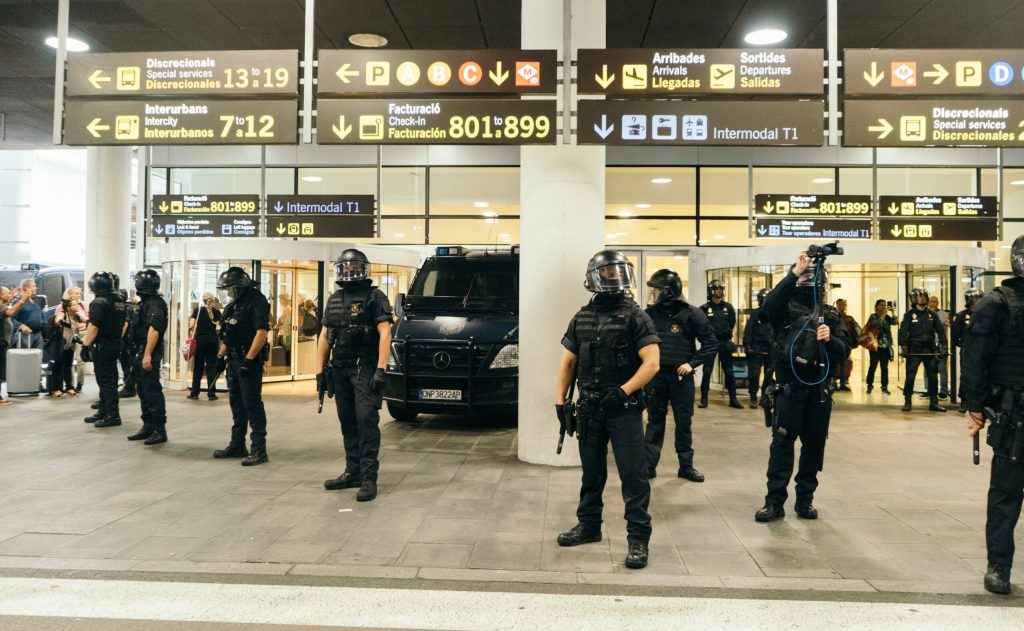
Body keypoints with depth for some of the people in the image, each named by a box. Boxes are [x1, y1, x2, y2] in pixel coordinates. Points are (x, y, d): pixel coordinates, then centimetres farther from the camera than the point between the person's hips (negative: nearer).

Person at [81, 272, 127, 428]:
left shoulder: (99, 302, -16)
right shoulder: (119, 300, 12)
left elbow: (93, 326, -20)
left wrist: (86, 345, -16)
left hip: (102, 346, -9)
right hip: (115, 344, 9)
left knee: (106, 381, -4)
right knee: (109, 379, 15)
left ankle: (113, 415, -2)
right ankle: (103, 412, 24)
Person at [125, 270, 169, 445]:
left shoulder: (154, 304, -14)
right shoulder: (145, 303, 18)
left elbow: (154, 330, -25)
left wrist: (147, 355, -31)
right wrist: (137, 356, 21)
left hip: (148, 356, -10)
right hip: (140, 355, 10)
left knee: (153, 393, -8)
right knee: (143, 392, 14)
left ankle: (160, 431, -4)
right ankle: (148, 427, 22)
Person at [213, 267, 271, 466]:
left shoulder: (257, 301, -13)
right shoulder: (233, 305, 16)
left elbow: (262, 332, -22)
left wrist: (249, 360, -25)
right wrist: (221, 356, 18)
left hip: (249, 361, -9)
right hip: (233, 360, 9)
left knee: (252, 405, -7)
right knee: (236, 404, 15)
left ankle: (259, 450, -2)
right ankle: (237, 446, 25)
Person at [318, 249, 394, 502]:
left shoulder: (375, 297, -4)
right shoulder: (334, 300, 16)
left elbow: (384, 333, -12)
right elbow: (324, 337, 16)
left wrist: (380, 370, -20)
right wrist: (320, 371, 10)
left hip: (365, 369, -6)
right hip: (340, 370, 7)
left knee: (366, 421, -12)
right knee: (348, 423, 12)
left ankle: (369, 478, -9)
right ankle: (353, 472, 22)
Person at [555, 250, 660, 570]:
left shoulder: (636, 317, -5)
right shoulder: (581, 319, 8)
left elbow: (651, 363, -13)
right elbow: (568, 362, 12)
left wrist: (623, 391, -22)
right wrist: (560, 401, 4)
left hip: (624, 408, -4)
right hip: (589, 408, 5)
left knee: (633, 474, -3)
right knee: (591, 472, 16)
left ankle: (638, 538, 5)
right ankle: (589, 525, 31)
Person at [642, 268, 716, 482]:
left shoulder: (691, 313, -6)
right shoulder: (651, 313, 1)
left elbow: (711, 342, -3)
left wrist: (692, 363, -10)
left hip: (681, 376, -2)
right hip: (655, 375, 2)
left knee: (684, 422, 9)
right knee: (654, 421, 8)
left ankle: (686, 466, 21)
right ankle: (649, 465, 14)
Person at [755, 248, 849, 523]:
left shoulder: (831, 316, 12)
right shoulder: (787, 308, 1)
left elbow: (843, 354, 7)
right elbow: (769, 306, -23)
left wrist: (830, 339, -15)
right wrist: (794, 272, -23)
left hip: (820, 389, 4)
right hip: (789, 386, -4)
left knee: (814, 444, 8)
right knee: (782, 441, -4)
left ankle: (805, 499, 20)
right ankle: (774, 501, 0)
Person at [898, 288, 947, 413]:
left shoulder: (932, 314, 9)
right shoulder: (909, 315, 0)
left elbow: (940, 330, 9)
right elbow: (903, 331, -6)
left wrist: (943, 346, 1)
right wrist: (903, 346, -15)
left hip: (930, 350, 3)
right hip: (914, 350, -3)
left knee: (933, 376, 5)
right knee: (910, 376, -6)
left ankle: (934, 402, 13)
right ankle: (907, 401, 2)